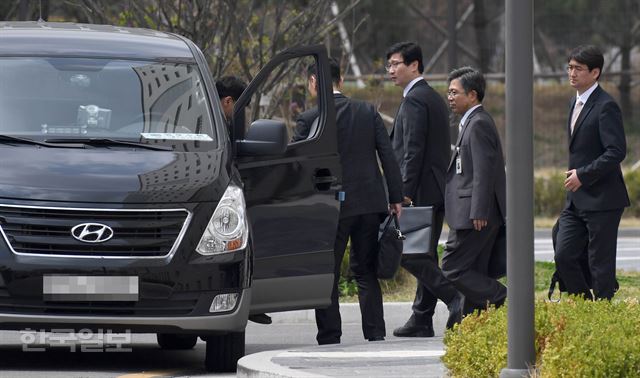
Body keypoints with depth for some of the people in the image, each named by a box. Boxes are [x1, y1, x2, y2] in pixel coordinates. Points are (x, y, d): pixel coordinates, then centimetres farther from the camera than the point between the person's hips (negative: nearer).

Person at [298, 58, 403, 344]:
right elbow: (388, 157, 3)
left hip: (331, 205, -4)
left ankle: (329, 339, 2)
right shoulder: (368, 112, 5)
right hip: (369, 203, 4)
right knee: (366, 272, 12)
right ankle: (376, 334, 6)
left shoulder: (309, 119, -6)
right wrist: (395, 198, 7)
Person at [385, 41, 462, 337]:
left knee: (410, 253, -9)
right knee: (425, 254, 10)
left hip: (420, 190, -10)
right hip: (436, 189, 10)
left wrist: (405, 191, -21)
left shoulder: (414, 100, -12)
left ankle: (455, 298, -17)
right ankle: (421, 319, 11)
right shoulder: (434, 98, 18)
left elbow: (413, 150, -20)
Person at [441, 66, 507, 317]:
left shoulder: (479, 124, -13)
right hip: (476, 214, 10)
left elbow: (484, 171, -20)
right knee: (474, 273, 9)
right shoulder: (473, 122, 19)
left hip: (475, 215, -10)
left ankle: (503, 301, -8)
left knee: (453, 268, -9)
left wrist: (478, 213, -23)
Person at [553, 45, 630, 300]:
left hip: (601, 201, -9)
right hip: (576, 201, 9)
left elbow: (617, 151, -21)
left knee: (601, 264, -3)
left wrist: (583, 175, -19)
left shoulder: (605, 106, -13)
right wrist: (575, 176, 15)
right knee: (564, 257, 4)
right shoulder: (577, 103, 15)